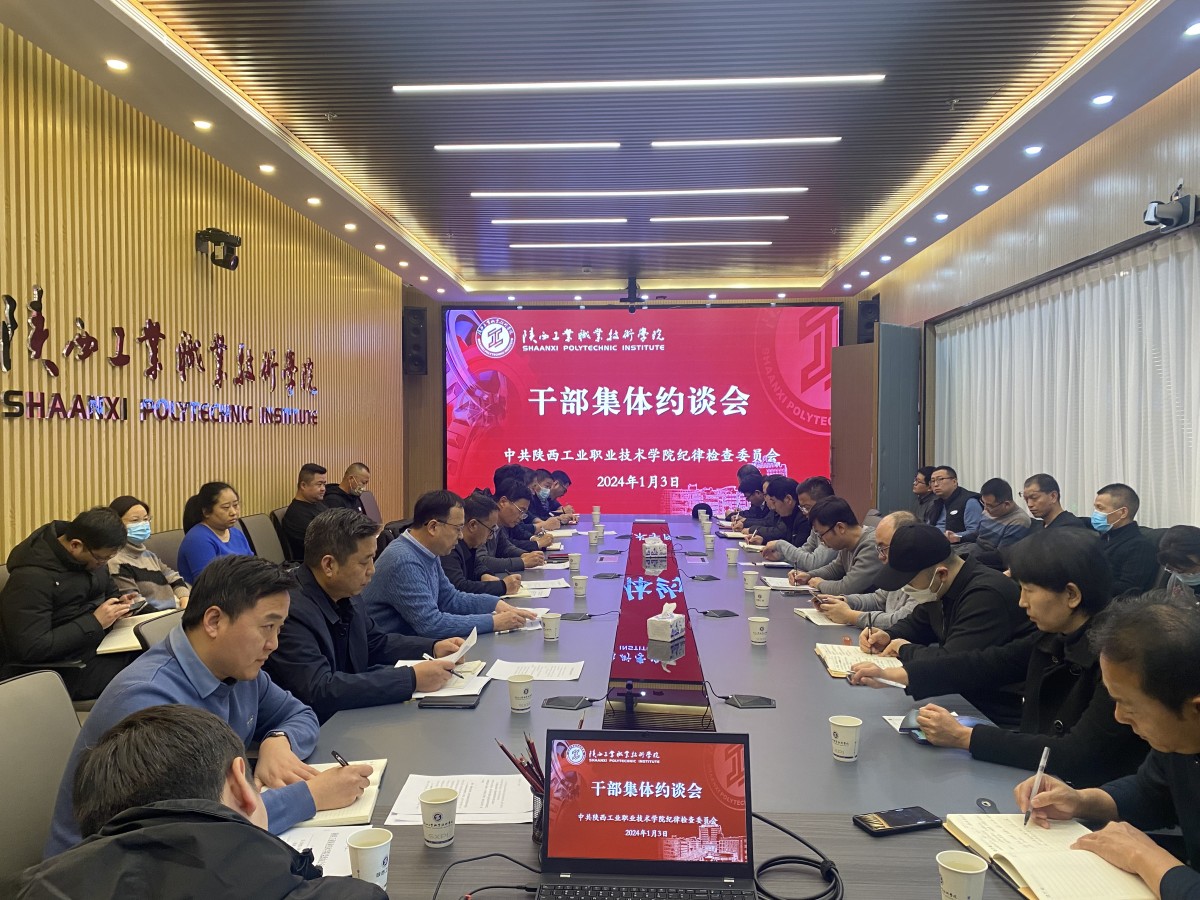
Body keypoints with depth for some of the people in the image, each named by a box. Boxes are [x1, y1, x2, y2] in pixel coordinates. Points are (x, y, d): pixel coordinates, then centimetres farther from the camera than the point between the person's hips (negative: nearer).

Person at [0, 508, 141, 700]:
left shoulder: (93, 553, 1)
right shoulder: (31, 577, -22)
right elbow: (32, 649, -25)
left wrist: (120, 601, -3)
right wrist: (94, 623, -23)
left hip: (98, 643, 8)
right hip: (65, 667, -8)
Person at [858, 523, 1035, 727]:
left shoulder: (985, 595, -26)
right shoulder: (940, 589, 5)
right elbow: (915, 624, 23)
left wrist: (904, 649, -13)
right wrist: (888, 636, 1)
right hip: (967, 698, 8)